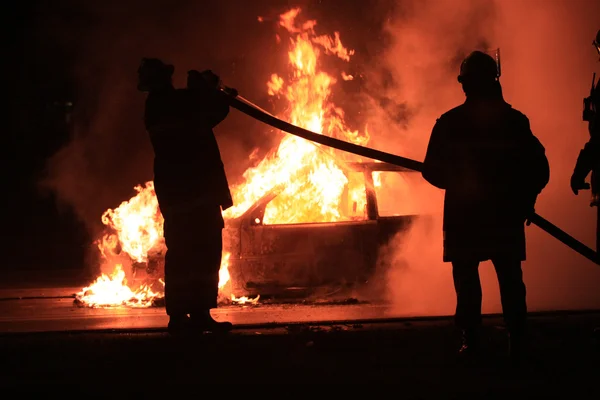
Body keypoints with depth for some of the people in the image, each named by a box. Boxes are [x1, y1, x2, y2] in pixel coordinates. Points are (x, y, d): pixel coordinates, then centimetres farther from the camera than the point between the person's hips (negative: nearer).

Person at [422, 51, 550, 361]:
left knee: (467, 279, 6)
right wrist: (524, 200, 11)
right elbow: (539, 169, -2)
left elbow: (433, 171, -1)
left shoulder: (449, 123, -4)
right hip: (506, 216, 1)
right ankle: (517, 343, 4)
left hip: (463, 216, -1)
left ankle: (471, 342, 1)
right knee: (510, 279, 8)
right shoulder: (514, 121, 0)